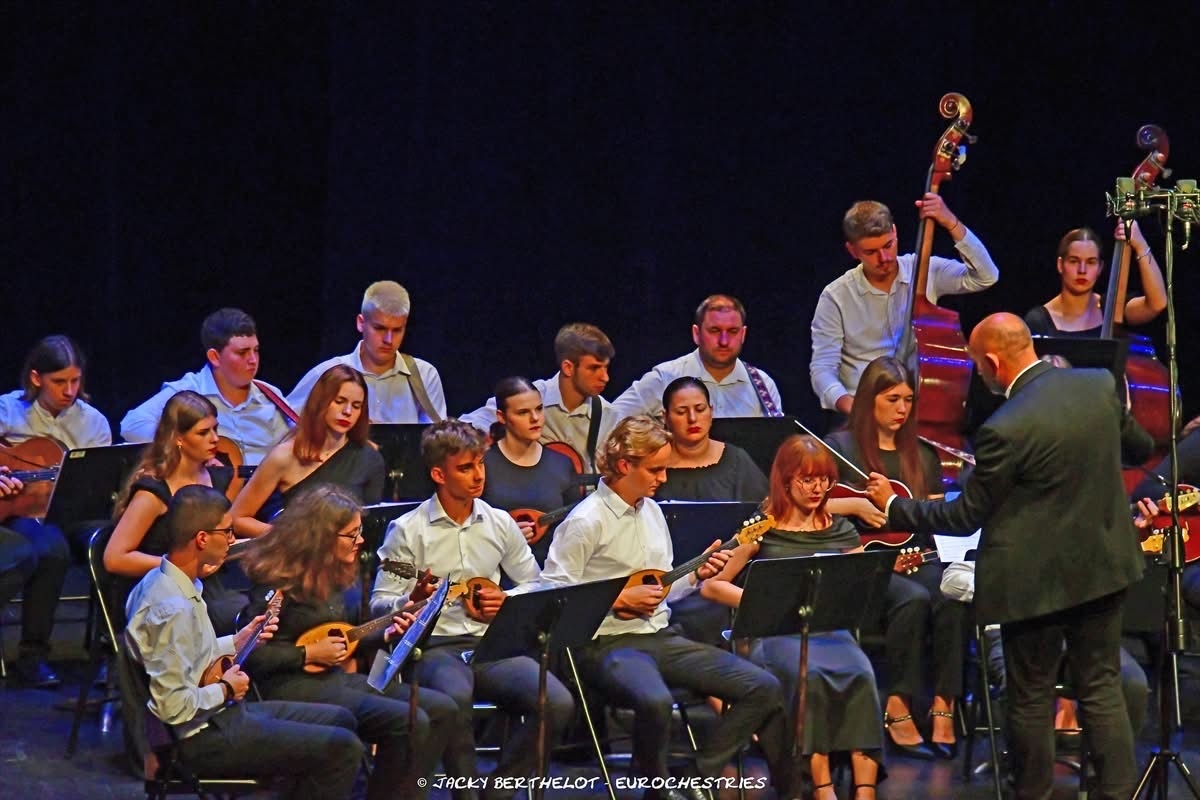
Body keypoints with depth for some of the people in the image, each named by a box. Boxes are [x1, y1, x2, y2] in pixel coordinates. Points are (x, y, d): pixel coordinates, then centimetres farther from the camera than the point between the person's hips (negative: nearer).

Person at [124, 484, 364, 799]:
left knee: (340, 720, 20)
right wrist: (225, 690, -14)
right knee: (342, 748, -15)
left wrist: (237, 642, 12)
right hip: (202, 738, -11)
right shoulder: (172, 609, -27)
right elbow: (173, 706, -30)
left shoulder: (161, 581, 5)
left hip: (214, 712, 11)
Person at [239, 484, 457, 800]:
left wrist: (383, 634, 8)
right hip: (291, 686, -10)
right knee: (409, 722, -24)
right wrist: (309, 654, -17)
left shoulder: (332, 575, 12)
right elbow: (249, 654, -20)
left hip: (334, 676, 10)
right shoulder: (279, 582, -15)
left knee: (441, 709, 0)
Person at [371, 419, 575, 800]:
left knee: (558, 703, -23)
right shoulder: (407, 530, -1)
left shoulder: (499, 523, 11)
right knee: (454, 697, -40)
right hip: (436, 646, -4)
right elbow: (380, 603, -2)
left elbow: (536, 585, 20)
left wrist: (506, 602, -1)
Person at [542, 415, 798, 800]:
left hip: (659, 636, 8)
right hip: (607, 642, -8)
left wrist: (697, 574, 4)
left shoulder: (652, 512, 13)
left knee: (762, 688, -6)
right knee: (655, 701, -40)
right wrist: (621, 600, -17)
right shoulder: (586, 522, -12)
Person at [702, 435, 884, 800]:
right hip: (776, 634, -3)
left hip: (831, 631, 3)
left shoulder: (840, 531, 17)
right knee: (810, 675, -37)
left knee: (861, 674, -31)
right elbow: (711, 586, 6)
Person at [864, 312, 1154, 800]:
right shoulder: (1100, 386, -5)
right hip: (1104, 568, 6)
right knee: (1101, 687, 13)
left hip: (1038, 581, -6)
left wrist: (893, 506, -1)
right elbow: (1140, 448, 13)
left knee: (1031, 697, 10)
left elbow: (964, 517, -14)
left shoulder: (1006, 430, -23)